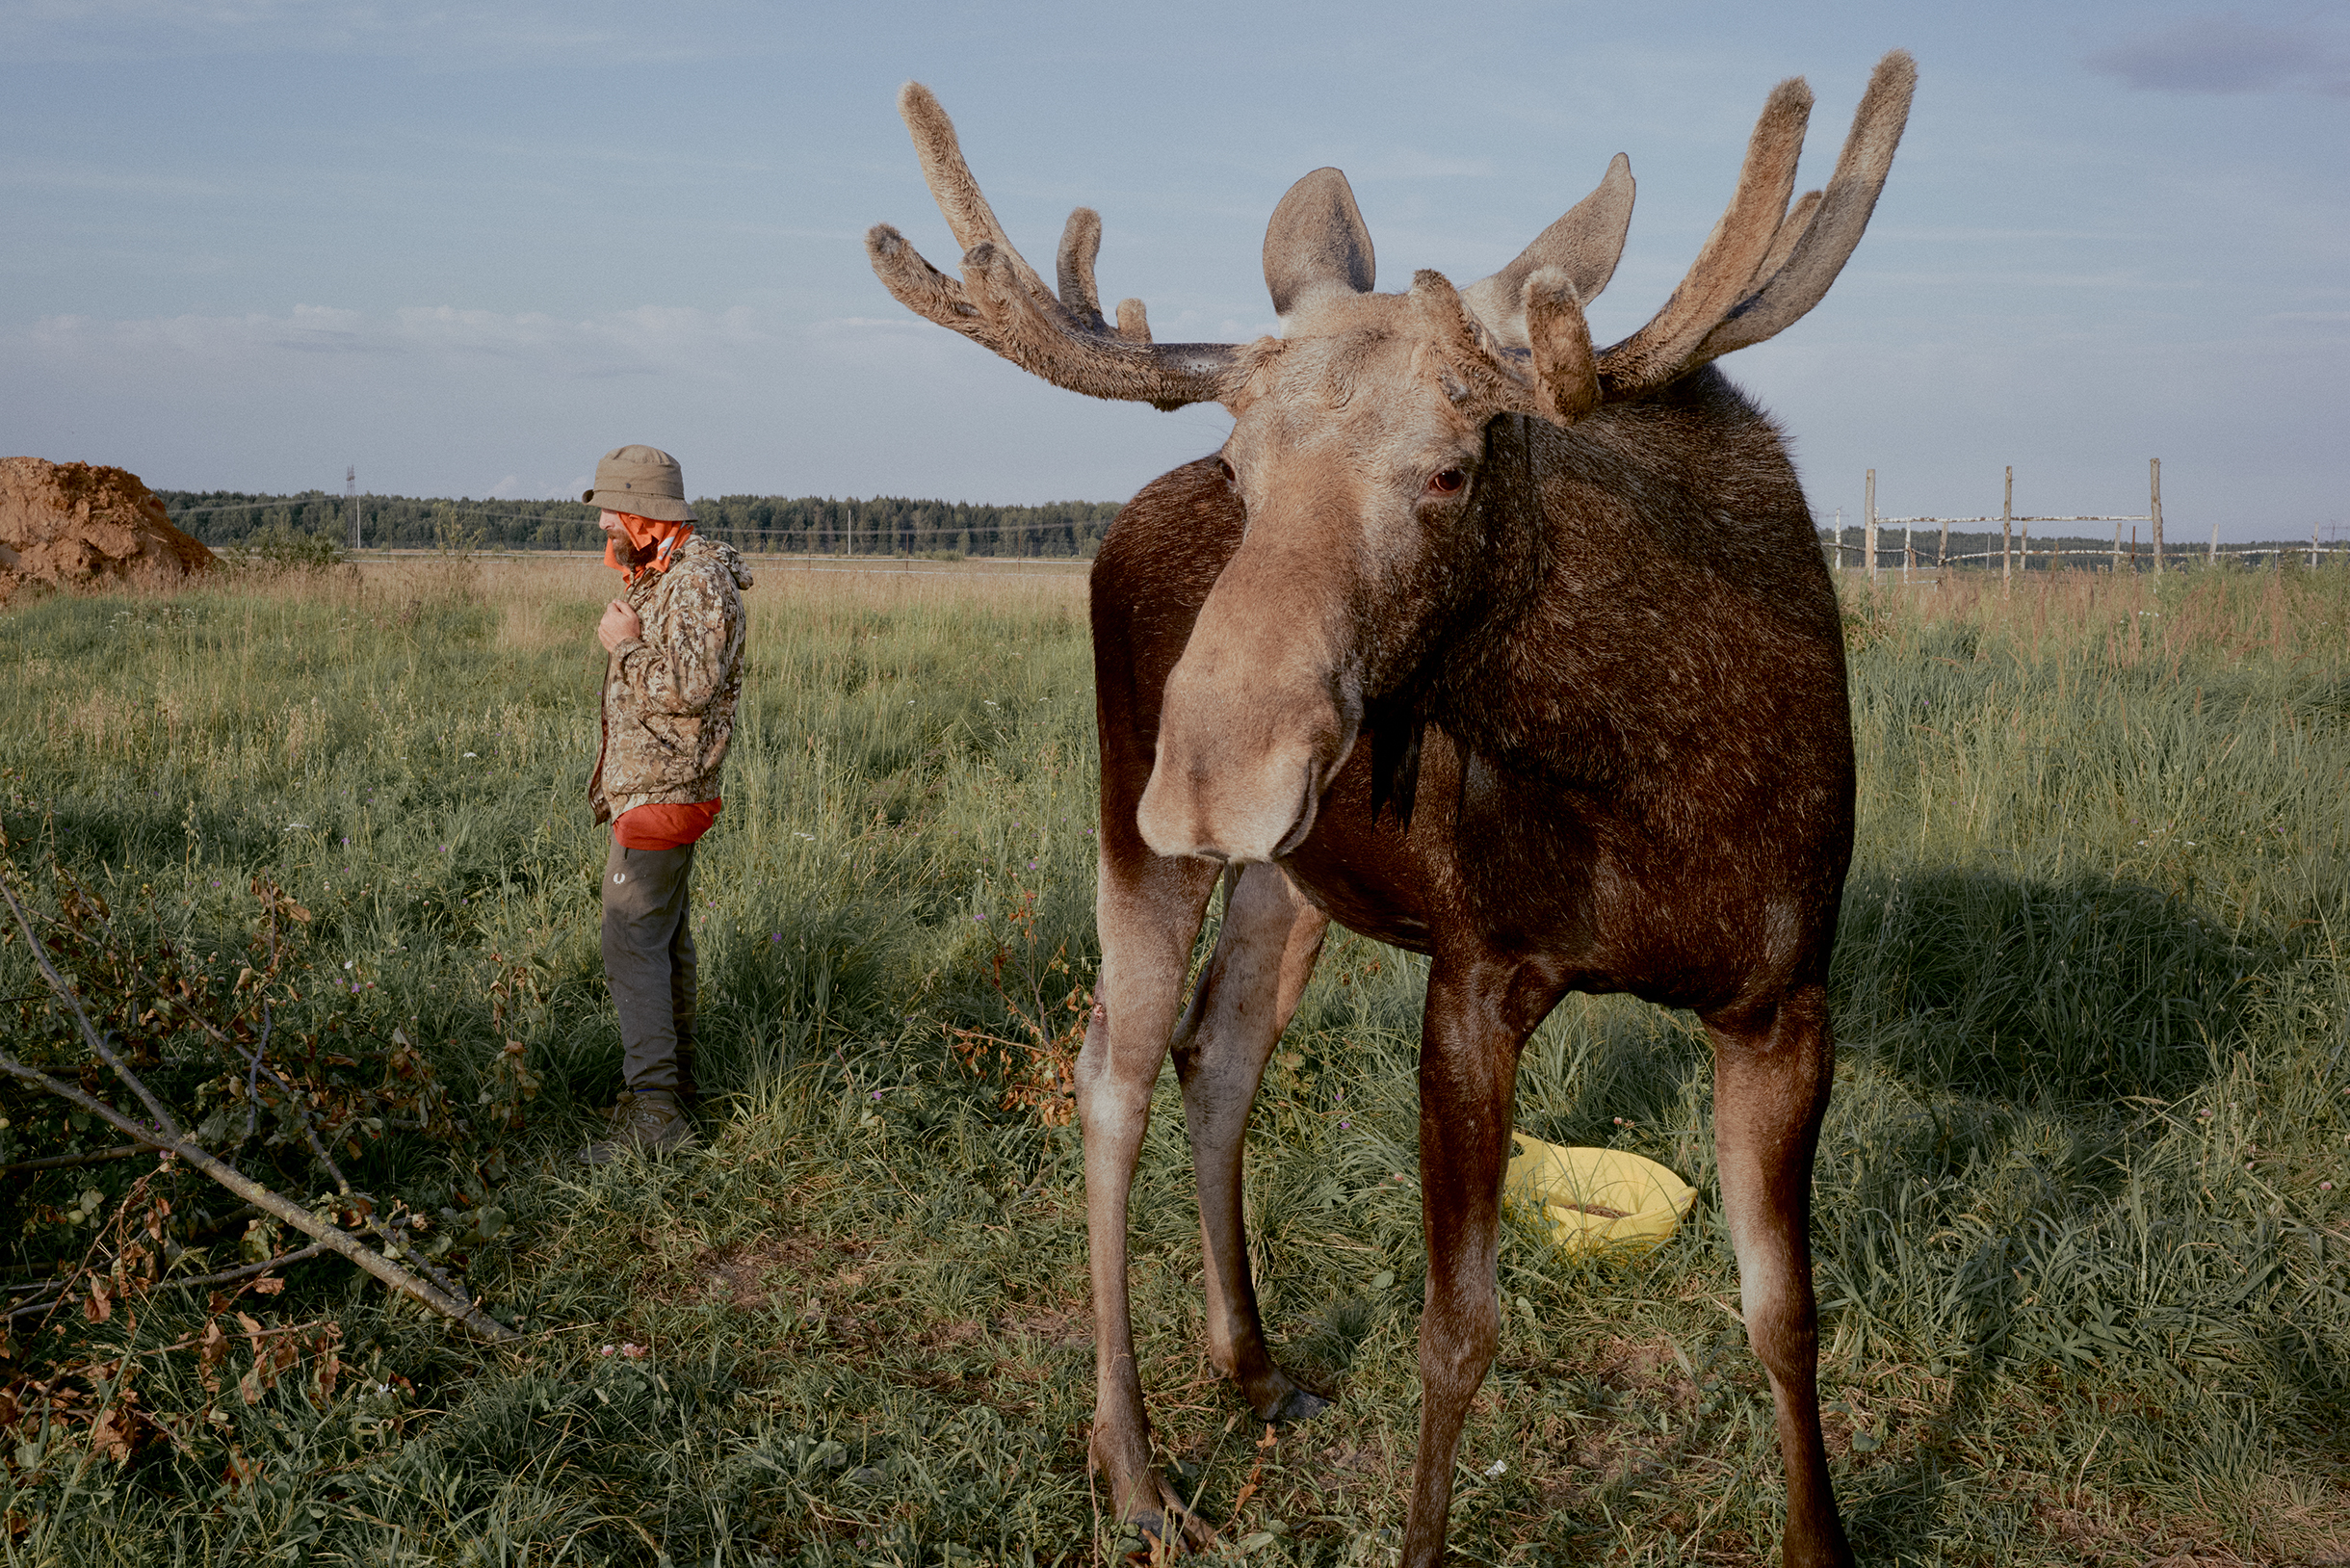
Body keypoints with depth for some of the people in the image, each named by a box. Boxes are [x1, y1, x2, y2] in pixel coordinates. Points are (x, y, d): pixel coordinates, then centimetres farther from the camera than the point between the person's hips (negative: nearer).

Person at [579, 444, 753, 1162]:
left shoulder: (698, 579, -16)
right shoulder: (656, 577, 16)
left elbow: (691, 684, -26)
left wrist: (626, 644, -16)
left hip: (662, 795, -11)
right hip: (646, 787, 11)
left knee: (634, 944, -12)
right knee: (666, 940, 16)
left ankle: (654, 1112, -13)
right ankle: (674, 1082, 25)